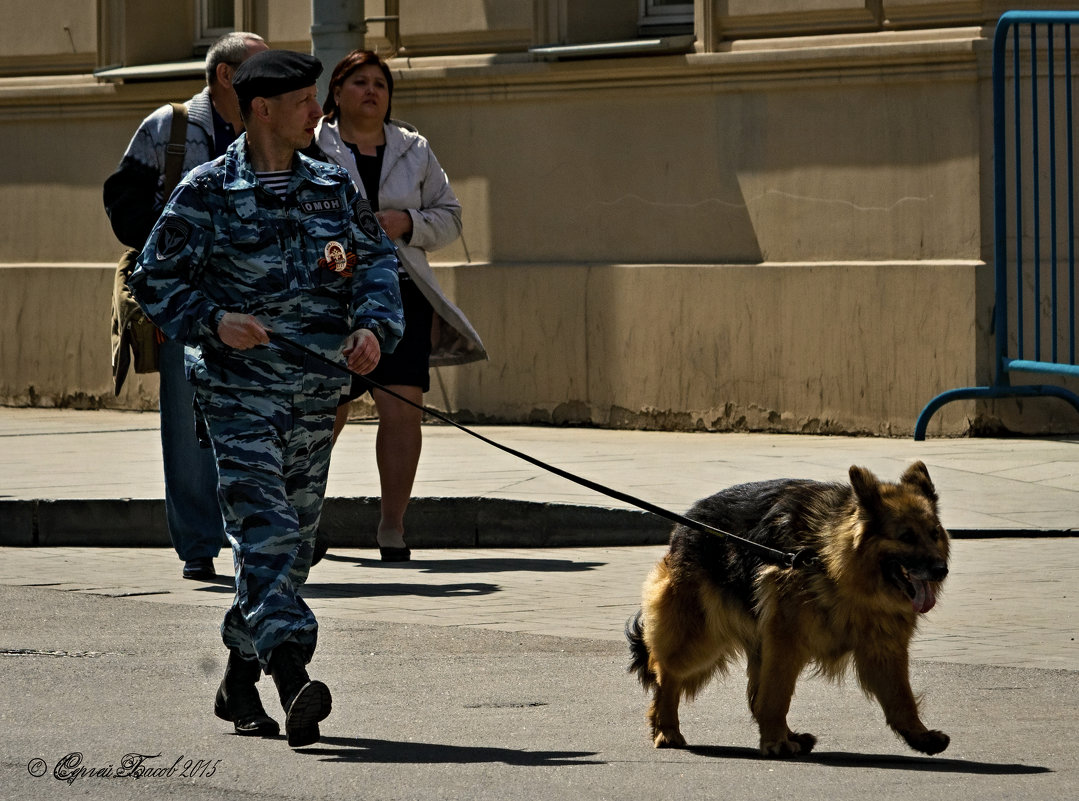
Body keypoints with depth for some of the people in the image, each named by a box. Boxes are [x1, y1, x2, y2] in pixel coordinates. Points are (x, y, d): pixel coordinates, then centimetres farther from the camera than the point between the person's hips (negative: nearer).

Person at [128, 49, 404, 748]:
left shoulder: (332, 186, 10)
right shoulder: (207, 194, -4)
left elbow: (378, 258, 14)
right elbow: (155, 280, -1)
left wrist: (374, 325, -4)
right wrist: (213, 322, -17)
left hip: (316, 394, 6)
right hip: (240, 391, -6)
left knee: (294, 538, 9)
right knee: (265, 530, -16)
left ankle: (241, 678, 23)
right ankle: (293, 677, -27)